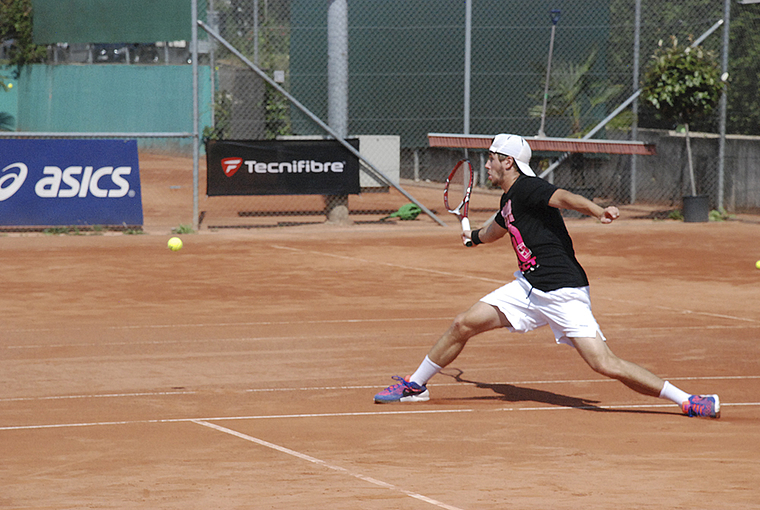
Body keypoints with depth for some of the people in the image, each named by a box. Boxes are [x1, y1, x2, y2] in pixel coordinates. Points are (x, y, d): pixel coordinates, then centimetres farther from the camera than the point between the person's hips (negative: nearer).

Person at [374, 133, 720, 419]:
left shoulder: (527, 188, -12)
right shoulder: (509, 200, 16)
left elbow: (564, 198, -34)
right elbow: (496, 229, 41)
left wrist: (598, 211, -53)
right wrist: (475, 236, 62)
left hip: (564, 292, -9)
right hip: (528, 287, 9)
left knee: (605, 365, -18)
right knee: (463, 325, 5)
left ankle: (686, 400, -13)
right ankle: (415, 385, 23)